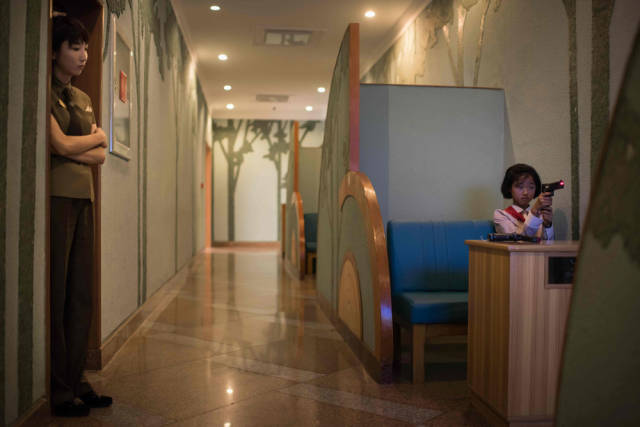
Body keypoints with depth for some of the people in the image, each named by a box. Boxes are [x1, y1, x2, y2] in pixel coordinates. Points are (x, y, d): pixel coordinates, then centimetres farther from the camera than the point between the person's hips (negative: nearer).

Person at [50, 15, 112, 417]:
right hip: (56, 196, -7)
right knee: (56, 292, -4)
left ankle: (77, 381, 16)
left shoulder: (82, 98, 20)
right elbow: (61, 145, -12)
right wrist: (96, 137, 6)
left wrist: (74, 149, -5)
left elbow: (101, 155, 14)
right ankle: (58, 390, 5)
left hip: (83, 197, 7)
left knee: (81, 293, 7)